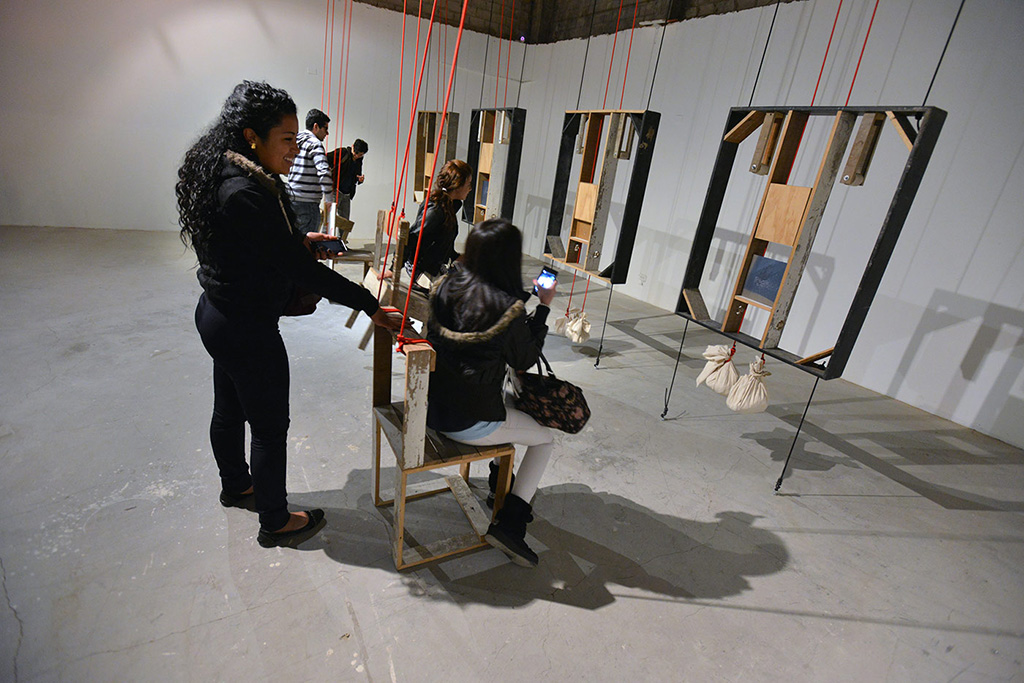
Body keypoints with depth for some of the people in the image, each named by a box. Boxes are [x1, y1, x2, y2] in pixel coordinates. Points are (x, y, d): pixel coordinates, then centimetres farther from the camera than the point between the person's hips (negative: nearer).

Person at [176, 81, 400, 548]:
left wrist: (298, 239, 13)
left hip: (217, 315, 10)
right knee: (270, 428, 6)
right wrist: (370, 305, -25)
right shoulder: (245, 194, -27)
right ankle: (275, 522, 26)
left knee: (229, 412, 26)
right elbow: (299, 268, -28)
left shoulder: (223, 175, 4)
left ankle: (236, 486, 50)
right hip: (247, 329, -10)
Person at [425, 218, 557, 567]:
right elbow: (525, 361, -5)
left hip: (430, 406, 7)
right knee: (545, 438, 16)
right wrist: (543, 308, 2)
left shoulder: (444, 286, -5)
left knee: (504, 401, 34)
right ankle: (509, 522, 12)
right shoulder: (510, 310, -22)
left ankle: (500, 482, 44)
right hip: (470, 423, -7)